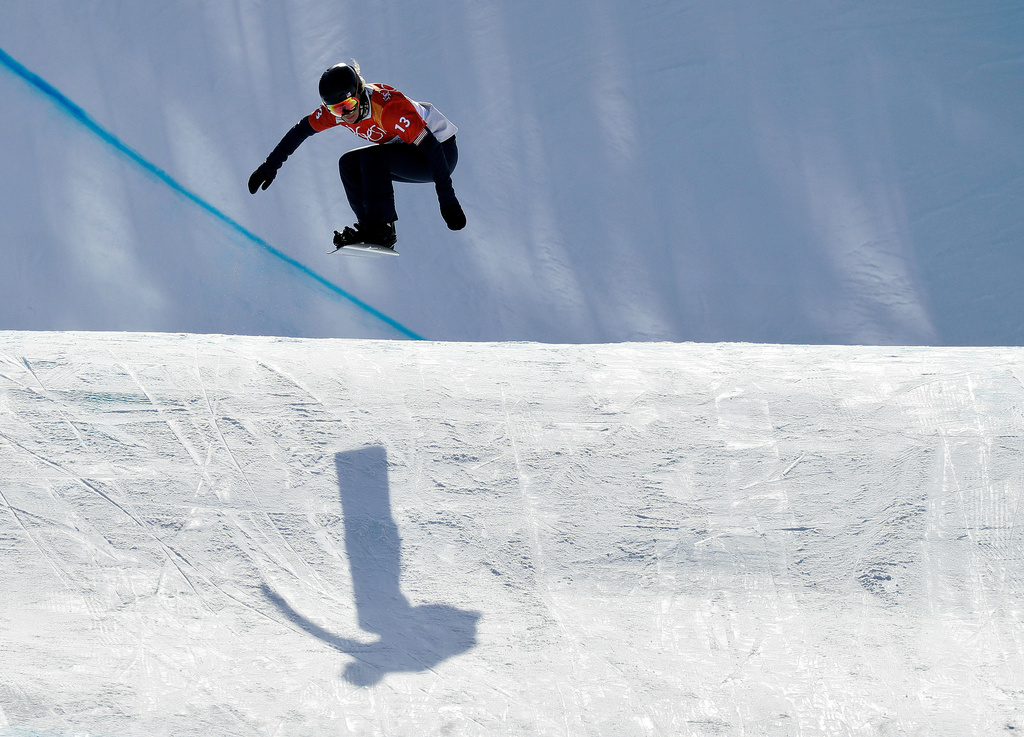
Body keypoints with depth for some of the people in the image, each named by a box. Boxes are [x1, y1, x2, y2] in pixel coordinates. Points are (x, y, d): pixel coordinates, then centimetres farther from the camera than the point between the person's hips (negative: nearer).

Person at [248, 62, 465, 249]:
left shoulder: (388, 107, -34)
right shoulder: (337, 108, -12)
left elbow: (430, 147, -35)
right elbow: (301, 130, 3)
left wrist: (447, 201, -39)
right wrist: (270, 166, 6)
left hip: (442, 151, -8)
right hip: (406, 153, 8)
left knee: (372, 158, -26)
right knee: (349, 164, -3)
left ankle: (380, 228, -22)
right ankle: (372, 230, -1)